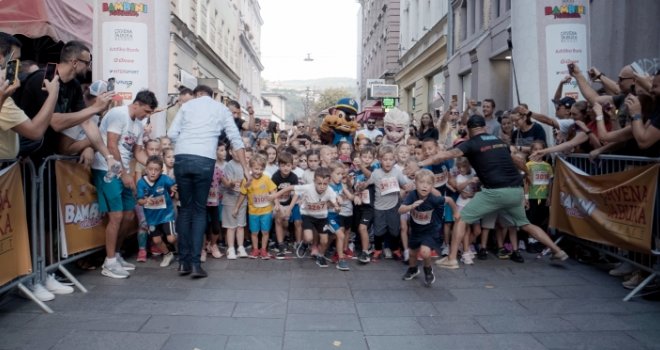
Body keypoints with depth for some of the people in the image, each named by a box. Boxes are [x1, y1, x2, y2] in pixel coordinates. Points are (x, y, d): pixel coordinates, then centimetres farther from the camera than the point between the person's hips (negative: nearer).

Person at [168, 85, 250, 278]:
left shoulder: (187, 105, 19)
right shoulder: (221, 109, 18)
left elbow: (172, 134, 8)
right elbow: (236, 139, 12)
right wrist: (245, 168, 14)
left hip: (181, 158, 1)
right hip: (204, 161, -1)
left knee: (185, 208, 13)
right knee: (200, 211, 9)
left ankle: (184, 262, 13)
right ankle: (195, 263, 2)